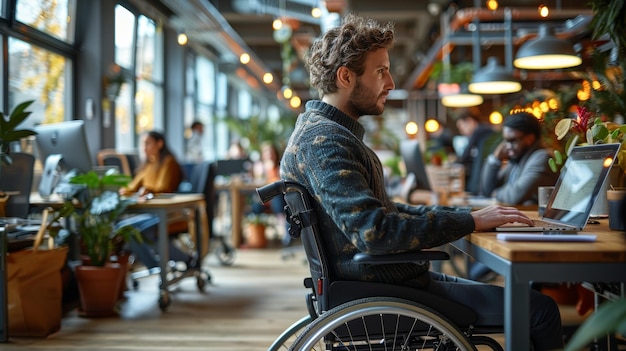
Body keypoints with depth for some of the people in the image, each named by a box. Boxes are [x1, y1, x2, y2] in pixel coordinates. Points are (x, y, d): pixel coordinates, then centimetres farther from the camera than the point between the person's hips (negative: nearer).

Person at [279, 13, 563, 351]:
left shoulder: (327, 131, 15)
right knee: (541, 310, -8)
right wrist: (470, 221, -21)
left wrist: (459, 214, 9)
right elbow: (373, 230, -29)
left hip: (376, 277, 10)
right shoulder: (323, 140, -19)